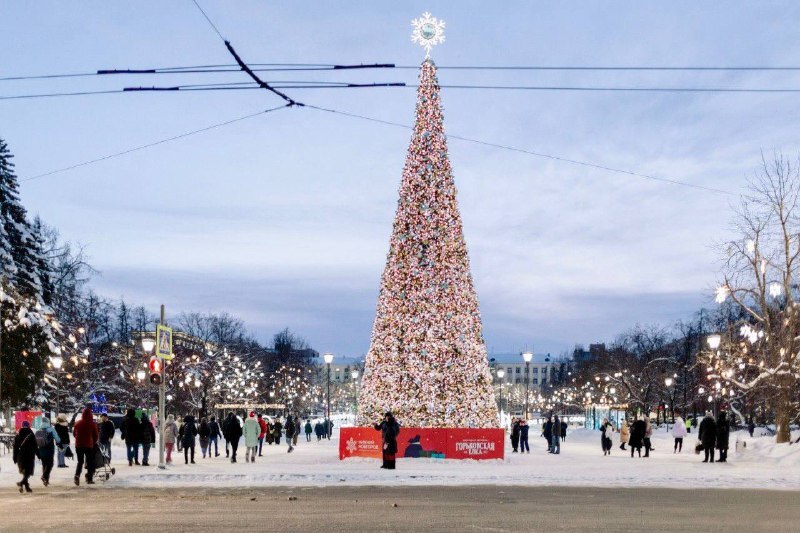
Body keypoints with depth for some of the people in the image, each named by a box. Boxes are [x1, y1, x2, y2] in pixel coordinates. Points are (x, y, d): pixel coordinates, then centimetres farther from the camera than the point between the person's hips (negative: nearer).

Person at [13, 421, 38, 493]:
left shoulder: (17, 435, 6)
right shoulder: (31, 435, -6)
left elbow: (15, 447, 7)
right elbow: (35, 446, -7)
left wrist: (15, 458, 11)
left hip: (20, 456, 5)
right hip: (29, 456, -5)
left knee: (24, 471, 17)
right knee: (28, 471, -4)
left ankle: (27, 487, 20)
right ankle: (22, 482, -27)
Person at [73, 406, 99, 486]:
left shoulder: (77, 423, 0)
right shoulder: (92, 424, -10)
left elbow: (74, 433, 11)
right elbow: (96, 435, -2)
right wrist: (94, 442, 17)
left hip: (79, 445, 3)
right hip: (89, 445, -3)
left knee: (80, 461, 14)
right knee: (90, 462, 9)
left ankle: (77, 475, -9)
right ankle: (89, 479, 7)